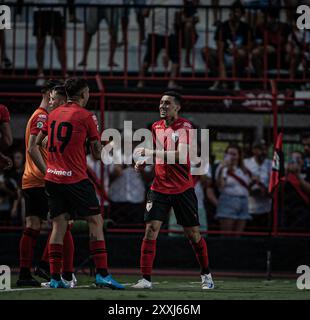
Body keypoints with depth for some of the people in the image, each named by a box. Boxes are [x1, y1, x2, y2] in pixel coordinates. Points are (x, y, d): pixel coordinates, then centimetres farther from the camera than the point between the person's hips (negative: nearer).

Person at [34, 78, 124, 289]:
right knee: (95, 222, -1)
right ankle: (102, 273, -10)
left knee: (59, 225, 8)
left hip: (52, 178, 6)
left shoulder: (53, 115, 13)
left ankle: (55, 278, 3)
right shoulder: (86, 116, -4)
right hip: (76, 178, -6)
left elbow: (35, 146, 18)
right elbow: (97, 154, -2)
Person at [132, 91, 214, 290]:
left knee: (193, 234, 4)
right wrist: (143, 162, 3)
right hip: (159, 189, 4)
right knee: (150, 230, -10)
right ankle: (146, 279, -9)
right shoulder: (156, 127, 8)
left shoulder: (184, 126, -10)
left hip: (183, 189, -4)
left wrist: (151, 152, -26)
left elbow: (180, 155, -24)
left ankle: (206, 274, 24)